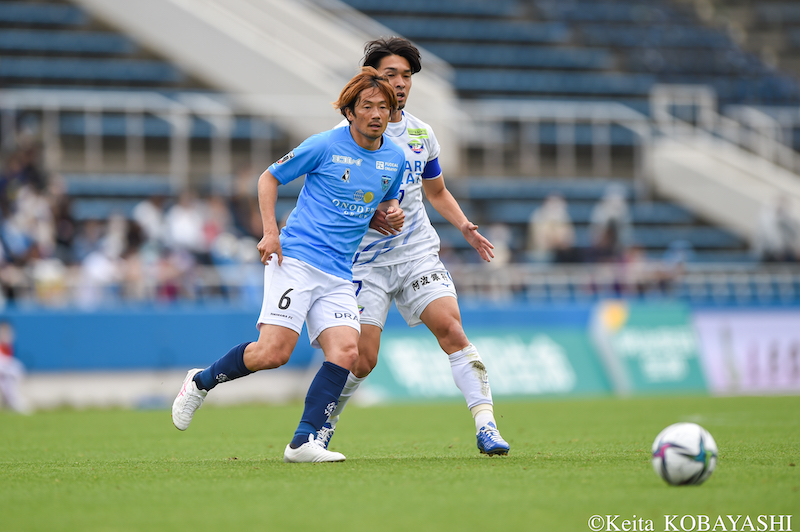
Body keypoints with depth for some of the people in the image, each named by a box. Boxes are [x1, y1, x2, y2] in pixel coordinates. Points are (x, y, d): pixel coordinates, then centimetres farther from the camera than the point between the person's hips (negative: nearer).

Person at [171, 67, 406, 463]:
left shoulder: (395, 158, 10)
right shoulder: (325, 146, -6)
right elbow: (269, 178, 4)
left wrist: (392, 215, 3)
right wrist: (270, 232, -8)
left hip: (338, 275, 5)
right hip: (296, 259, -5)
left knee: (346, 351, -15)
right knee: (273, 352, -16)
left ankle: (303, 442, -13)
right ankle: (200, 383, 10)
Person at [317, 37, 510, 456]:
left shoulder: (421, 133, 10)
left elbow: (437, 191, 25)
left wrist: (464, 226, 7)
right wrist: (368, 216, -18)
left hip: (418, 253, 3)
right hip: (366, 260, -3)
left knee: (450, 328, -18)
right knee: (363, 358, -7)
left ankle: (486, 425, -20)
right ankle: (321, 426, 18)